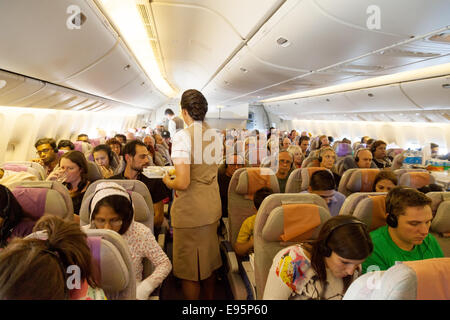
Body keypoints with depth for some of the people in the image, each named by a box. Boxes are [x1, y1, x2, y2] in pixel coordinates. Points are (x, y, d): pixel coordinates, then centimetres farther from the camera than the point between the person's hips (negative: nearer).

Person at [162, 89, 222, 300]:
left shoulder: (182, 136, -19)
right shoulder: (214, 135, 3)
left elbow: (183, 182, -24)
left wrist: (167, 181, -4)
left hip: (190, 211, -7)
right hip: (212, 207, 7)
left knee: (189, 269, 11)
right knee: (208, 261, 24)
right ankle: (210, 298, 42)